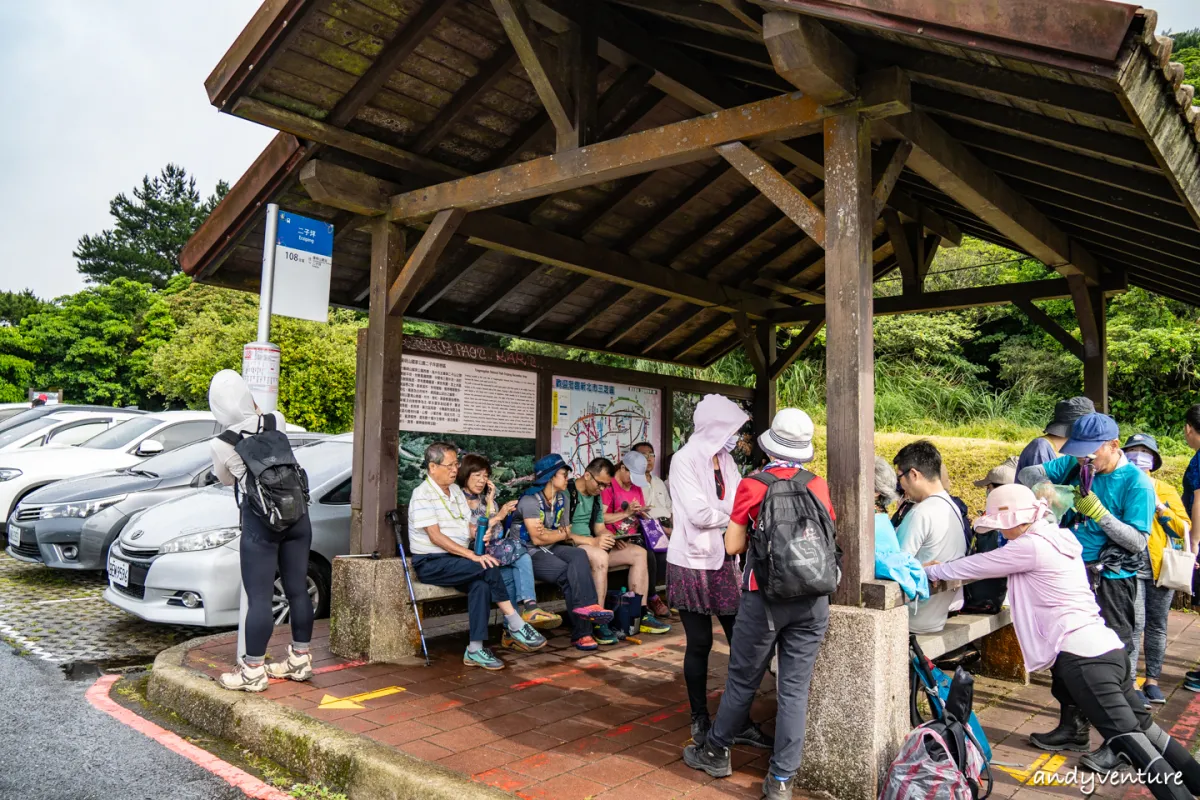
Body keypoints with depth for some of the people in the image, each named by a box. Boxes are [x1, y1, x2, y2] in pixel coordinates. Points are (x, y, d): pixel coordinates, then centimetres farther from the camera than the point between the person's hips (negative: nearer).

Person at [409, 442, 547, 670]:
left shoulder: (456, 491, 15)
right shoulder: (423, 495, -11)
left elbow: (468, 527, 14)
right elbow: (435, 536, -20)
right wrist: (472, 556, -26)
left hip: (456, 560, 7)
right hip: (430, 564, -7)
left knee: (481, 584, -25)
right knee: (489, 568, -25)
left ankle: (475, 650, -24)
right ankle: (516, 627, -17)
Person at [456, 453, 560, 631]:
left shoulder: (485, 498, 19)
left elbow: (497, 532, 7)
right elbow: (471, 534, -10)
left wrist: (490, 502, 3)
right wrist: (498, 516, -11)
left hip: (492, 551, 6)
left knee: (522, 559, -25)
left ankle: (529, 607, -36)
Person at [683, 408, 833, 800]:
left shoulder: (752, 485, -8)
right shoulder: (819, 485, 0)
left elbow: (733, 546, -6)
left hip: (766, 597, -2)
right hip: (813, 599, 3)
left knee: (743, 679, 12)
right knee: (795, 687, 7)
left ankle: (716, 752, 31)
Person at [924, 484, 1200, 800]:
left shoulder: (1030, 546, -11)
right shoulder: (1057, 539, 17)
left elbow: (978, 565, -4)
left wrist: (930, 570, 9)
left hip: (1082, 656, -10)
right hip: (1108, 648, 10)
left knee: (1130, 739, -10)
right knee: (1144, 729, 16)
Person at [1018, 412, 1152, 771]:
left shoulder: (1137, 483, -14)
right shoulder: (1076, 466, 0)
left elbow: (1138, 541, -16)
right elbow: (1027, 473, 1)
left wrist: (1099, 512, -26)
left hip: (1112, 582, -6)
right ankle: (1072, 728, 30)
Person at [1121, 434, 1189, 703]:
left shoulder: (1166, 491, 9)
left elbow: (1183, 529, 3)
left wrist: (1159, 506, -8)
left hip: (1161, 568, 3)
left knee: (1157, 625, 10)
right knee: (1135, 623, -9)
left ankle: (1152, 679, 22)